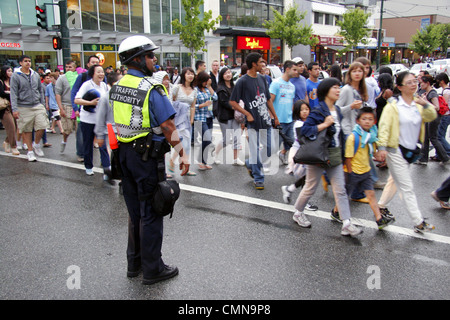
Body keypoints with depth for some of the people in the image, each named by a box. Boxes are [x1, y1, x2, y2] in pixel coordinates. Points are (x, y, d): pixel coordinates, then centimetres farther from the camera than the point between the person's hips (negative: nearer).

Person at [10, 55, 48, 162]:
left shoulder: (36, 75, 10)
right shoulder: (15, 76, -2)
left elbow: (41, 91, 16)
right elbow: (13, 94, -6)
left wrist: (43, 105, 13)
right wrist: (14, 109, -13)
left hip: (37, 106, 3)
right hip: (23, 108, -3)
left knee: (42, 126, -7)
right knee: (27, 130, 4)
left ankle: (37, 144, 19)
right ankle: (30, 151, 17)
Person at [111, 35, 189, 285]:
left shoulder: (118, 86, 7)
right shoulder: (151, 88, -16)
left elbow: (117, 121, 13)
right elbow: (167, 126, -17)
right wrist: (182, 154, -11)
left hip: (125, 152, 8)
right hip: (147, 155, -8)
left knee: (135, 210, 18)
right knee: (151, 213, 3)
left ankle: (134, 263, 32)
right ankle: (152, 269, 16)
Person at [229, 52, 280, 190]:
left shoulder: (262, 78, 11)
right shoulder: (243, 81, -10)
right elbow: (232, 102, -9)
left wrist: (275, 117, 17)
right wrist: (247, 114, -13)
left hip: (265, 120, 7)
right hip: (253, 122, -6)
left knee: (268, 149, 10)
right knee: (255, 150, 0)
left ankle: (250, 164, 34)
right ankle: (258, 179, 13)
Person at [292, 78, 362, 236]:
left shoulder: (337, 110, 9)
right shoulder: (318, 111, -15)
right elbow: (305, 130, -23)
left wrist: (342, 152, 16)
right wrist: (324, 124, -26)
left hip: (335, 155, 7)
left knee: (340, 190, 4)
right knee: (310, 188, 7)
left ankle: (346, 224, 6)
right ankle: (298, 213, 29)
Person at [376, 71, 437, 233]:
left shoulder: (418, 104, 6)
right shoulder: (393, 105, -12)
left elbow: (431, 117, 1)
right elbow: (384, 127, -16)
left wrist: (426, 105, -16)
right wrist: (382, 147, -23)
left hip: (410, 150, 7)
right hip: (396, 150, -7)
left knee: (395, 180, 20)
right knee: (407, 188, -3)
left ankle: (382, 206, 37)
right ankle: (418, 222, 2)